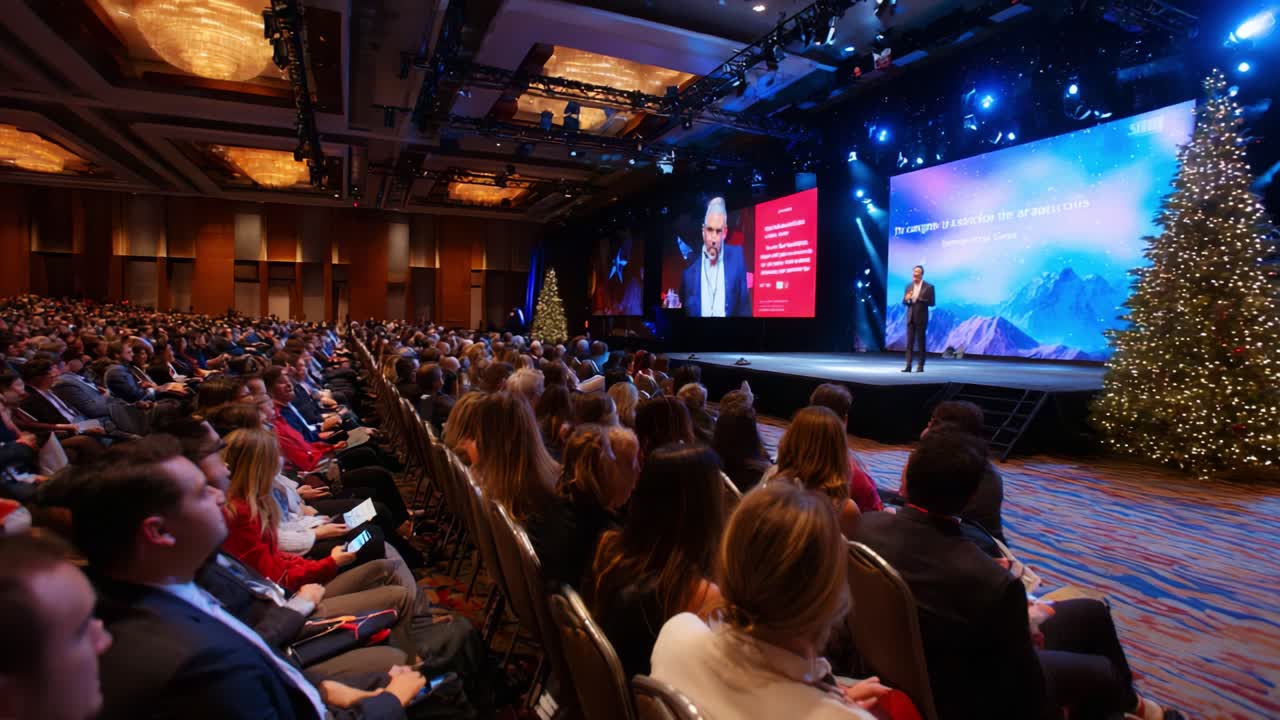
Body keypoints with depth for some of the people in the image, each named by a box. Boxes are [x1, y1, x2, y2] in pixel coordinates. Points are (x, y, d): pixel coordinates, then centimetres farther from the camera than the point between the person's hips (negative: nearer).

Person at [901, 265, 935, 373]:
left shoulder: (929, 287, -4)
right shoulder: (909, 286, 10)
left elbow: (932, 303, -7)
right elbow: (904, 302, 10)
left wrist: (920, 299, -18)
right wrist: (907, 298, -12)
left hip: (921, 318, -4)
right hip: (910, 318, 4)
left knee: (921, 342, 2)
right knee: (909, 342, 0)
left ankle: (920, 366, 8)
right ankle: (908, 366, -1)